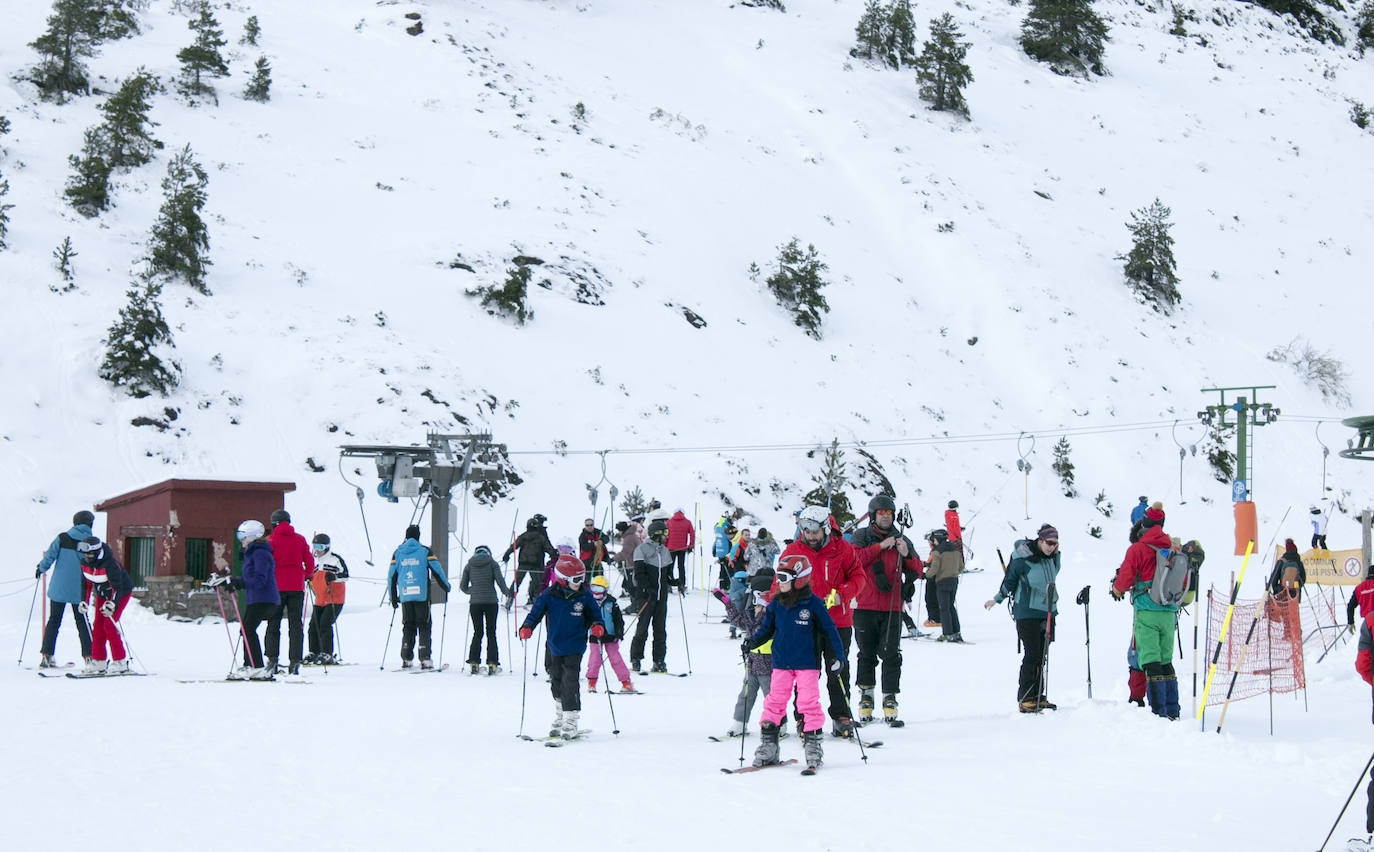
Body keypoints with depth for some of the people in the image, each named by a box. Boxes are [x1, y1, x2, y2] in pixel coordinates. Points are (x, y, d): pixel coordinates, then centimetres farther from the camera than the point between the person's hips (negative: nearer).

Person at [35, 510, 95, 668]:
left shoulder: (62, 538, -4)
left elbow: (49, 556, -5)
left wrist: (40, 569, 12)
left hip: (59, 587, 1)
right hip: (79, 590, -1)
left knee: (54, 620, 10)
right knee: (82, 621, 10)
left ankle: (46, 655, 6)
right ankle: (88, 656, 4)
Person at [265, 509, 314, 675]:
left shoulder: (271, 539, -3)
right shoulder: (300, 539, 6)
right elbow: (310, 563, 9)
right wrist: (307, 575, 26)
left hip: (277, 586, -2)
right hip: (296, 586, 2)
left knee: (273, 623, 6)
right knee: (295, 624, 4)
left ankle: (272, 658, -3)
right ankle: (295, 661, -2)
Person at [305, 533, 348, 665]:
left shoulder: (335, 559, -6)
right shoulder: (316, 560, 15)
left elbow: (345, 576, -11)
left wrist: (333, 576, -26)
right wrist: (308, 577, 12)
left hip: (334, 600, -7)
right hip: (320, 599, 7)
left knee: (325, 625, -16)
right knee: (314, 625, 3)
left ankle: (327, 655, -12)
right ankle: (314, 653, 13)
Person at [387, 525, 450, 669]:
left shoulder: (398, 553, 9)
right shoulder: (425, 551, 0)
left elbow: (391, 576, 10)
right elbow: (437, 571, -1)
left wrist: (393, 597, 18)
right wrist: (447, 587, 15)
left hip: (405, 596, 3)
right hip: (422, 596, -3)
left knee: (408, 627, 11)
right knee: (424, 626, 2)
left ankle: (406, 659, 4)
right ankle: (424, 659, -8)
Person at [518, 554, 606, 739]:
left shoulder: (584, 596, -4)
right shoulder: (548, 595, -6)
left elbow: (594, 615, 7)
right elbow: (536, 612, -4)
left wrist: (597, 626, -13)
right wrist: (527, 627, -22)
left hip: (574, 648, -2)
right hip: (554, 646, 2)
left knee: (569, 684, -12)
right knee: (557, 685, 15)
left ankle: (571, 722, -5)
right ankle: (559, 719, 32)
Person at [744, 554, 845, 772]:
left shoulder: (812, 603, -6)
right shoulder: (775, 604, 5)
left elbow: (829, 629, -2)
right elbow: (766, 628, 16)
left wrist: (837, 656, -6)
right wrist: (753, 641, -1)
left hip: (807, 663, -4)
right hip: (781, 663, 4)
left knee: (808, 703, -5)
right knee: (774, 702, 2)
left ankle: (813, 744, 4)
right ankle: (767, 745, 8)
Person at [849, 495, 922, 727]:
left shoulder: (902, 540, 13)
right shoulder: (861, 536, 7)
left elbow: (917, 571, 11)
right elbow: (855, 559, -11)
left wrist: (906, 555, -7)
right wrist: (880, 546, -13)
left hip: (892, 607, 1)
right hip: (865, 606, -1)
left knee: (891, 655, -5)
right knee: (866, 655, 6)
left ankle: (890, 700, -4)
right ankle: (866, 697, 16)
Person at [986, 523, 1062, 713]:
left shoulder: (1051, 557, 6)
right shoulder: (1022, 557, -14)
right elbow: (1010, 580, -2)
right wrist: (998, 599, 7)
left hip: (1048, 612, 7)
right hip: (1027, 613, -6)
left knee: (1042, 656, 8)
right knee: (1033, 655, -10)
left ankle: (1038, 697, 14)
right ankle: (1025, 699, -6)